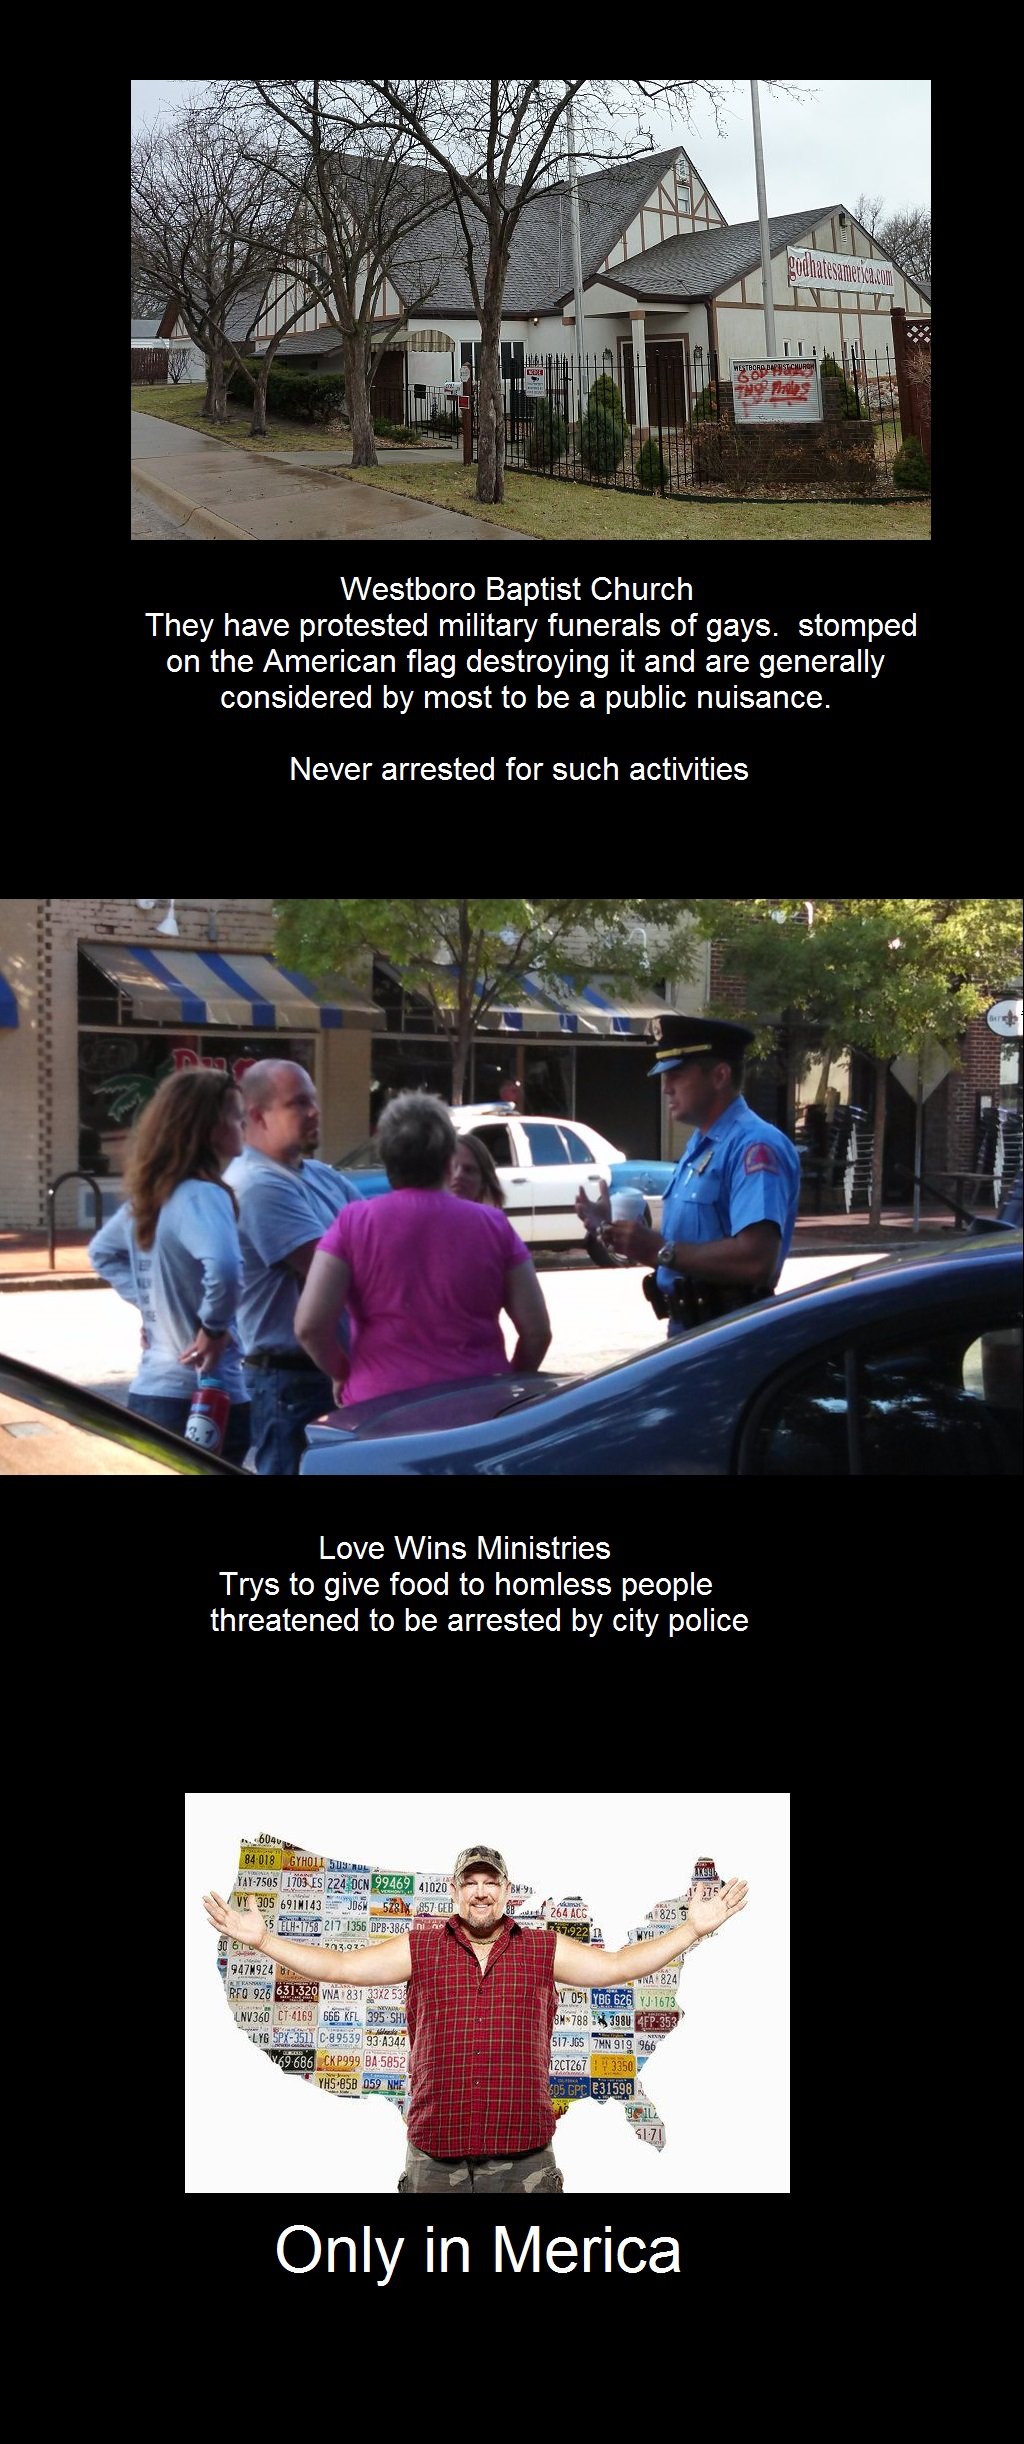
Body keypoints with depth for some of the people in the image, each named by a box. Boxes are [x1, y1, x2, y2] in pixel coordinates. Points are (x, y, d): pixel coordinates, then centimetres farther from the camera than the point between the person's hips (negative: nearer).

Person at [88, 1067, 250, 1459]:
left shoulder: (150, 1194, 11)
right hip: (202, 1400, -9)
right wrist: (214, 1327, -19)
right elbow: (224, 1268, -35)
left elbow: (102, 1253, 28)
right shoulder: (201, 1195, -16)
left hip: (149, 1393, 9)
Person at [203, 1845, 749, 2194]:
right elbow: (337, 1966, 4)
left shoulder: (543, 1950, 9)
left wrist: (693, 1928, -1)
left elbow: (617, 1965, 6)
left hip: (524, 2158, 0)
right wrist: (262, 1940, -5)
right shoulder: (420, 1949, 7)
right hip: (436, 2158, 0)